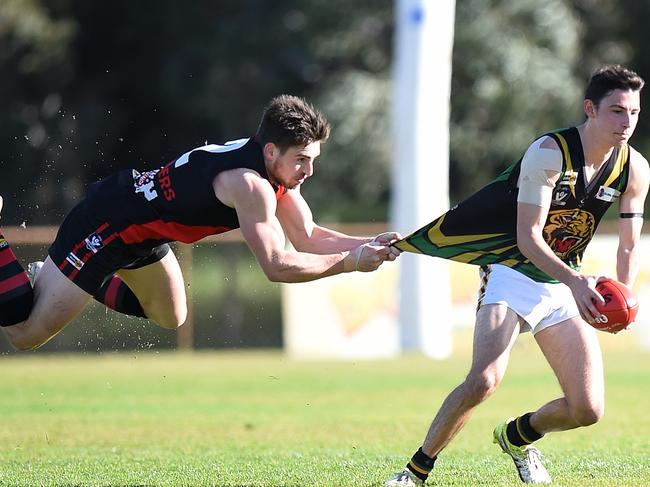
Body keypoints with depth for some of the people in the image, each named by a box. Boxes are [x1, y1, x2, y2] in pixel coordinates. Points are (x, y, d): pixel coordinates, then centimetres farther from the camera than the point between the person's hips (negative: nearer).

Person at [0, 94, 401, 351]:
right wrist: (351, 262, -27)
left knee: (172, 319, 27)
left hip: (141, 228, 9)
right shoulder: (250, 184, -30)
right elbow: (277, 265, -31)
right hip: (107, 223, -9)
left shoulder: (280, 168, -2)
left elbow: (307, 236, 3)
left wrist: (369, 244, -11)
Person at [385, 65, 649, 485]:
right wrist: (576, 282, -35)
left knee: (588, 411, -3)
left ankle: (516, 437, 29)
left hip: (565, 284, 5)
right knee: (484, 381, -28)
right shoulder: (550, 152, -19)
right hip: (513, 273, -5)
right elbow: (528, 238, -21)